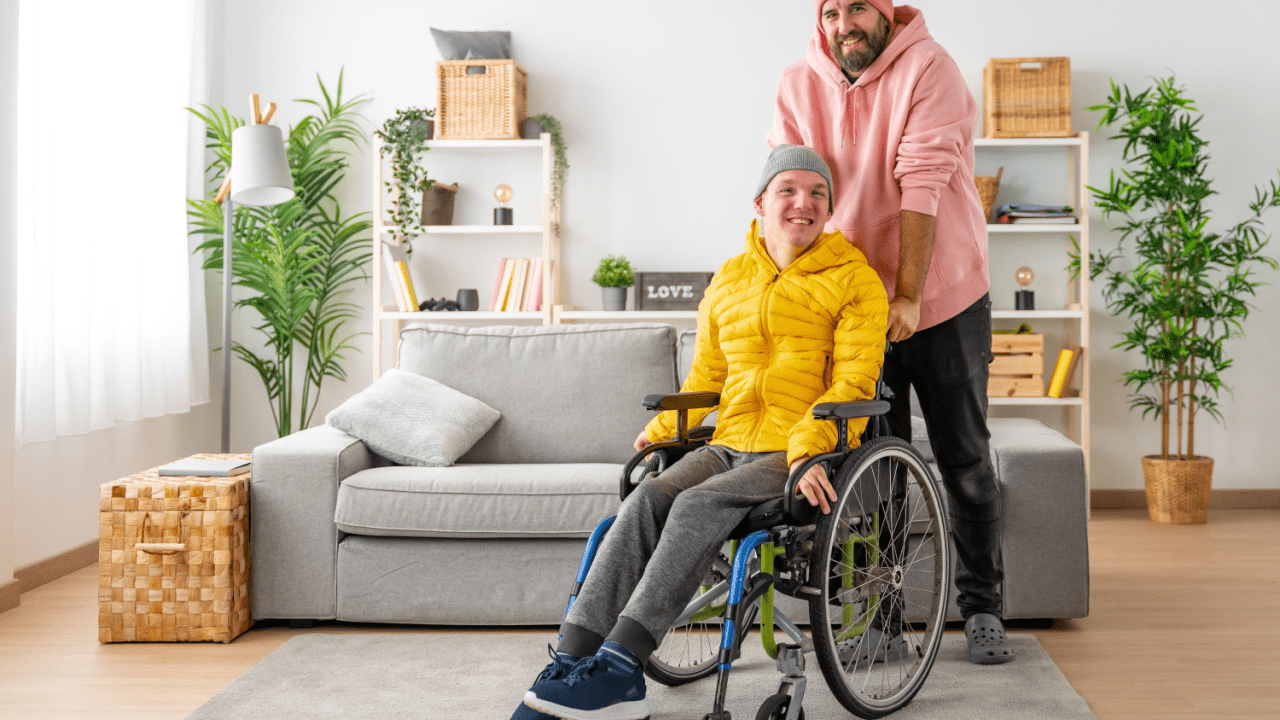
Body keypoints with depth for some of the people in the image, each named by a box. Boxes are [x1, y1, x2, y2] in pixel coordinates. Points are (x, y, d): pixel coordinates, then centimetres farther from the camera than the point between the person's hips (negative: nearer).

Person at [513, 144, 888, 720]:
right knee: (646, 500, -24)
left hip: (807, 459, -4)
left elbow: (854, 379, -7)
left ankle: (617, 669, -31)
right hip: (729, 446, 5)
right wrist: (662, 430, 13)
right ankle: (574, 659, -29)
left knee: (699, 505, -30)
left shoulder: (854, 279, 2)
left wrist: (807, 447, -22)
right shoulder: (729, 280, 18)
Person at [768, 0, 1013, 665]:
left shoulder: (928, 68, -12)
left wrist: (909, 293, -25)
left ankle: (982, 609, 19)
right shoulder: (798, 86, 0)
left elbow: (923, 183, -20)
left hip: (943, 297, -2)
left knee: (965, 460, 5)